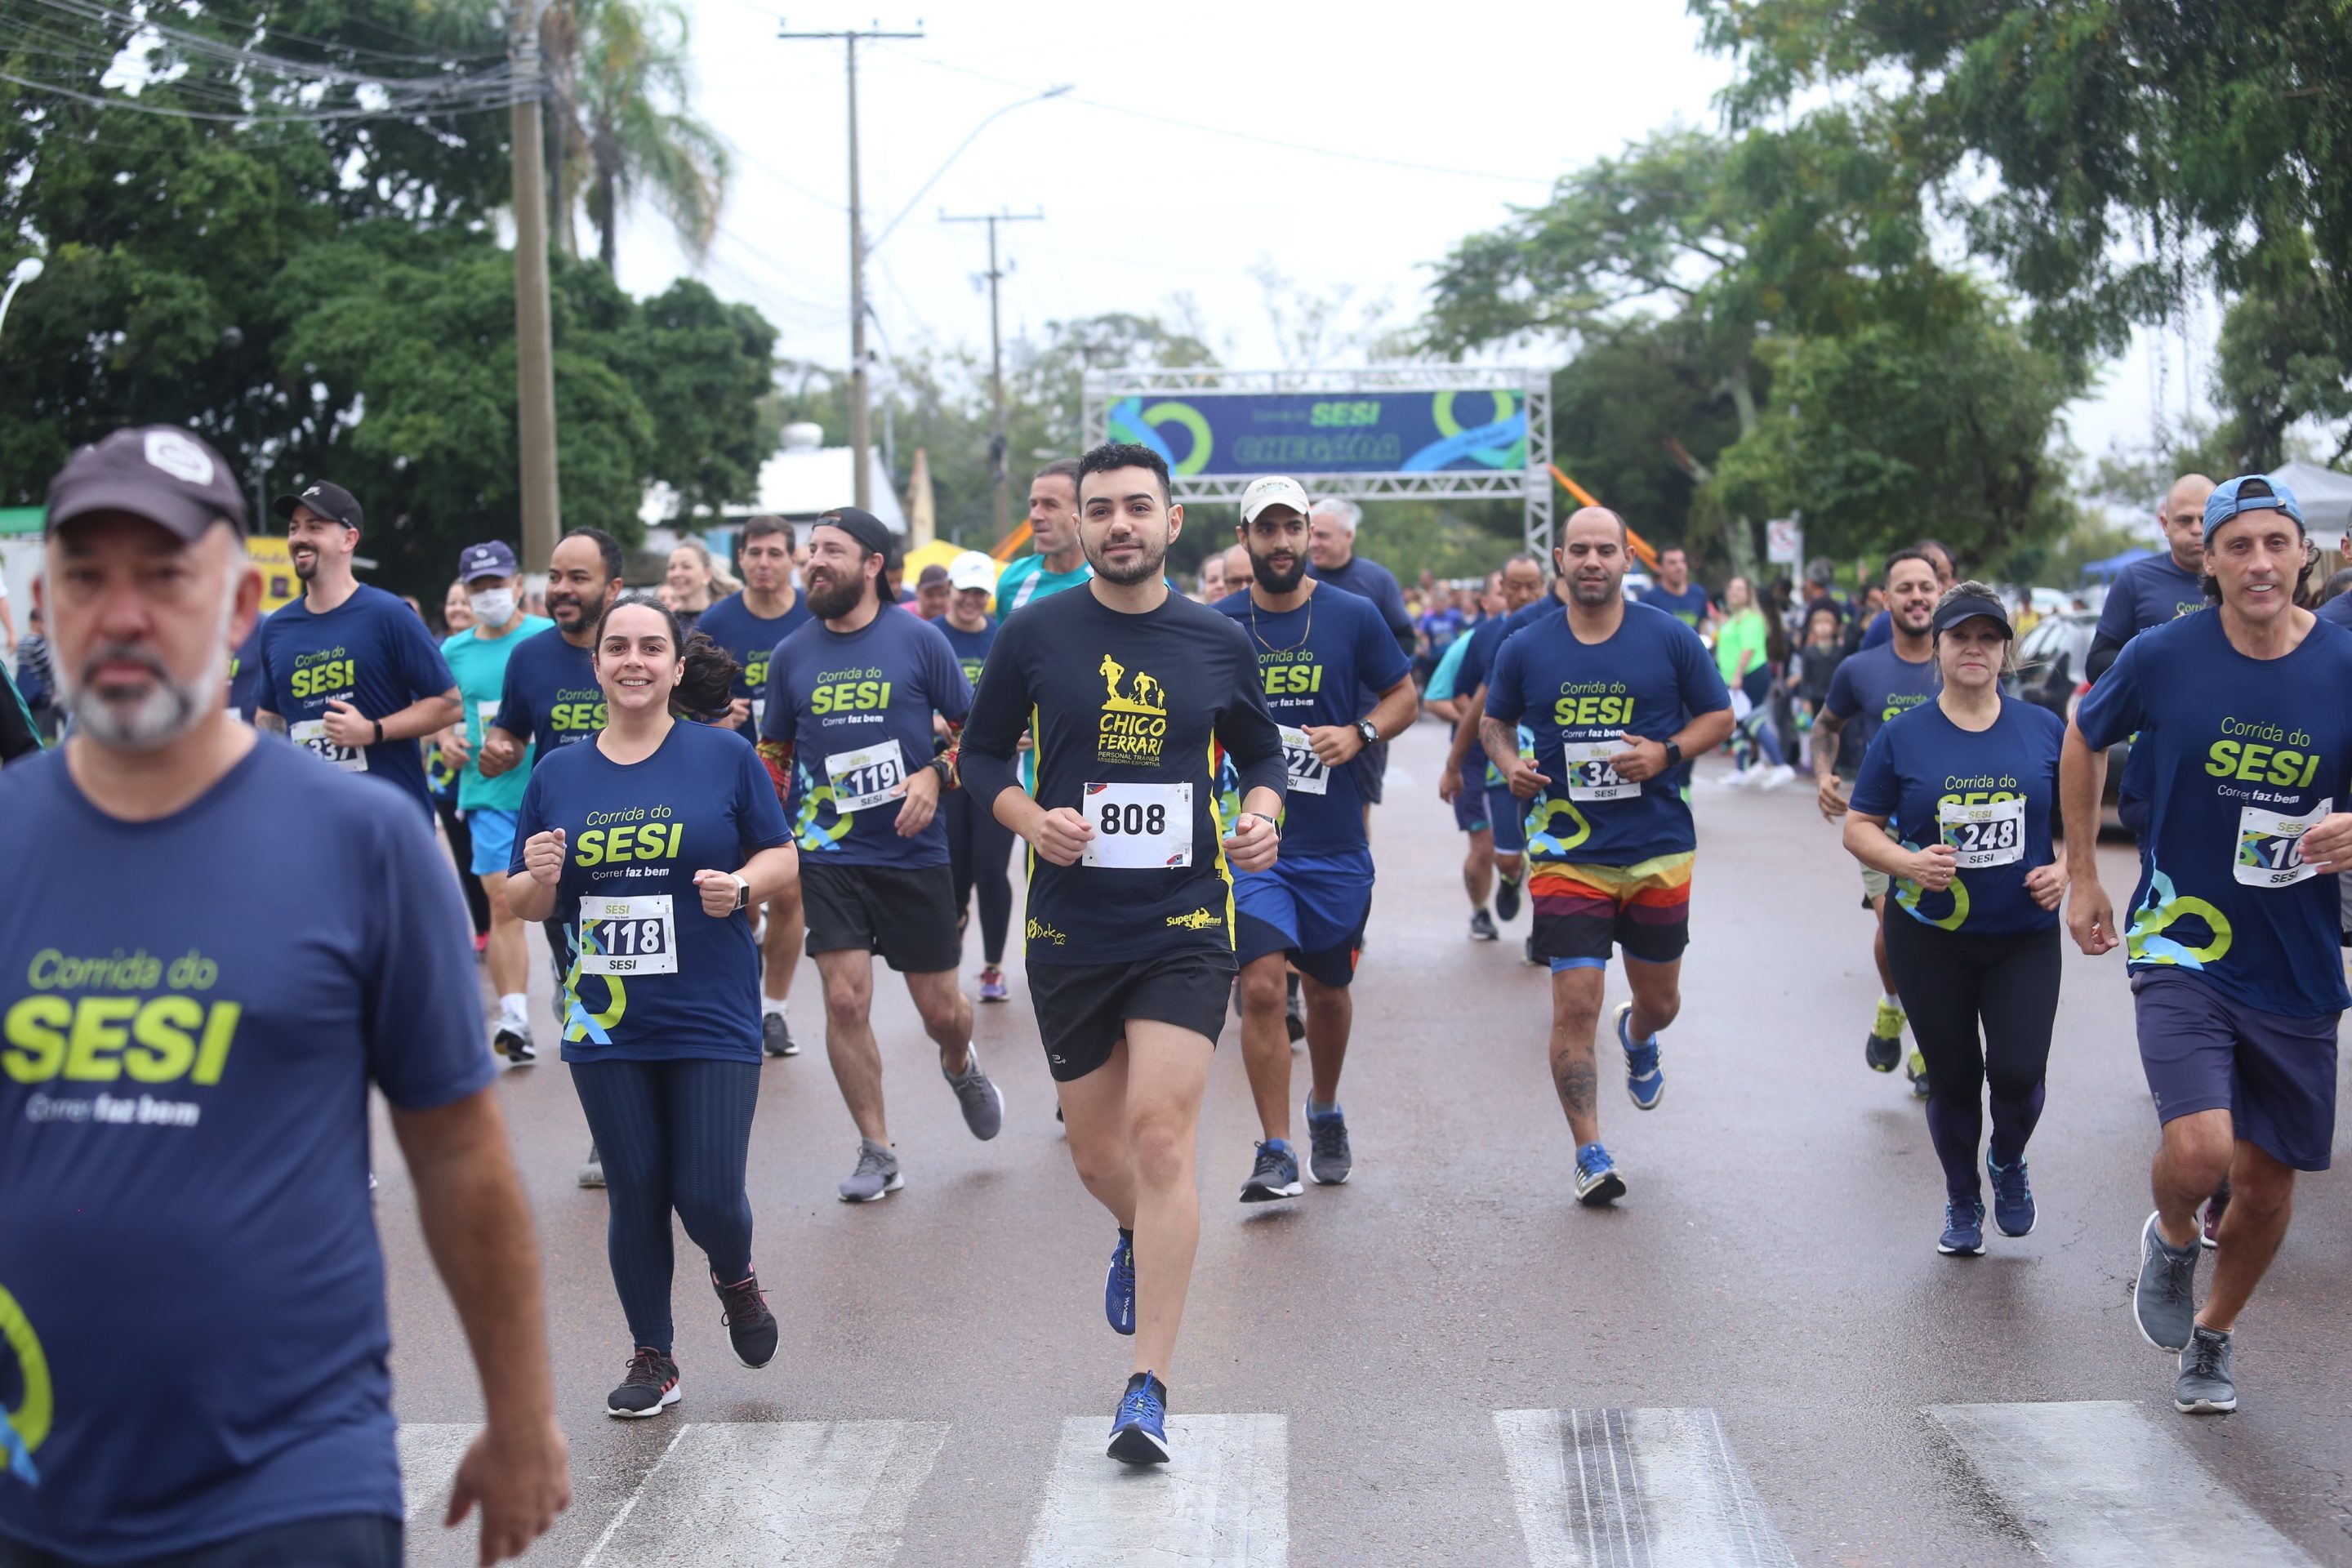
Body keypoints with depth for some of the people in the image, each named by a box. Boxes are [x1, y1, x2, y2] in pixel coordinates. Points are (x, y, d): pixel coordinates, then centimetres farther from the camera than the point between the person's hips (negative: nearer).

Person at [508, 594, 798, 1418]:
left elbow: (783, 856, 4)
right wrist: (538, 879, -12)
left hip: (712, 1018, -2)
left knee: (708, 1195, -4)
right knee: (635, 1195, 7)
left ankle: (736, 1280, 30)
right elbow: (523, 904, 11)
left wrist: (742, 885, -16)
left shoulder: (725, 755, 0)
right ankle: (652, 1357, 23)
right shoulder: (557, 775, 7)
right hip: (607, 1025, 2)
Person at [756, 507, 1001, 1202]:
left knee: (940, 1009, 6)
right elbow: (774, 753, 16)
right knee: (845, 1000, -9)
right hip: (827, 854, 1)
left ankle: (960, 1065, 43)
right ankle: (876, 1153, 5)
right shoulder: (791, 655, 5)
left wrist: (936, 775, -14)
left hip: (914, 853, -1)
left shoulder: (919, 640, -3)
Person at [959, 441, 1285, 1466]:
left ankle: (1149, 1389, -8)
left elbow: (1260, 754, 15)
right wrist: (1032, 818, -12)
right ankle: (1139, 1237, 50)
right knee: (1096, 1155, 11)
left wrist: (1263, 815, -6)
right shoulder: (1033, 637, 0)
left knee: (1160, 1132, -14)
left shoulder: (1219, 642, 3)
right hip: (1069, 927, 2)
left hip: (1184, 926, -1)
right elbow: (982, 756, 7)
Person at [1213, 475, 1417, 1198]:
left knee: (1327, 990, 15)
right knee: (1262, 985, -14)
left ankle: (1325, 1113, 41)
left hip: (1334, 841, 1)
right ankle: (1276, 1152, -8)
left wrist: (1358, 734, -11)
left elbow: (1405, 696, 6)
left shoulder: (1353, 616, -1)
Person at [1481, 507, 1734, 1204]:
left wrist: (1666, 753, -11)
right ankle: (1591, 1154, 1)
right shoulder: (1524, 649, 1)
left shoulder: (1670, 638, -1)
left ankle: (1637, 1039, 53)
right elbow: (1494, 722, 17)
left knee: (1660, 1002, 15)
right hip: (1568, 852, -1)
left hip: (1658, 851, 1)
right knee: (1575, 1005, -9)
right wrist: (1509, 764, -5)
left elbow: (1719, 715, 7)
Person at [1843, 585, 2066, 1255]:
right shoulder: (1902, 736, -2)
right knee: (1953, 1077, 7)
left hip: (2025, 935, 0)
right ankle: (1962, 1201, 31)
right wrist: (1908, 862, -18)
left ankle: (2008, 1162, 24)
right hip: (1930, 940, 0)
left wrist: (2066, 869, -8)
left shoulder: (2044, 729, 1)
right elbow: (1859, 828, 1)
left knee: (2019, 1072, -10)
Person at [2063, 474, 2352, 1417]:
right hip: (2182, 942, -2)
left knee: (2268, 1180, 12)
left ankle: (2213, 1338, 40)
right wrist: (2082, 876, 11)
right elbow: (2084, 740, 11)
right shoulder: (2163, 656, -9)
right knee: (2200, 1151, -22)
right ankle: (2171, 1242, 15)